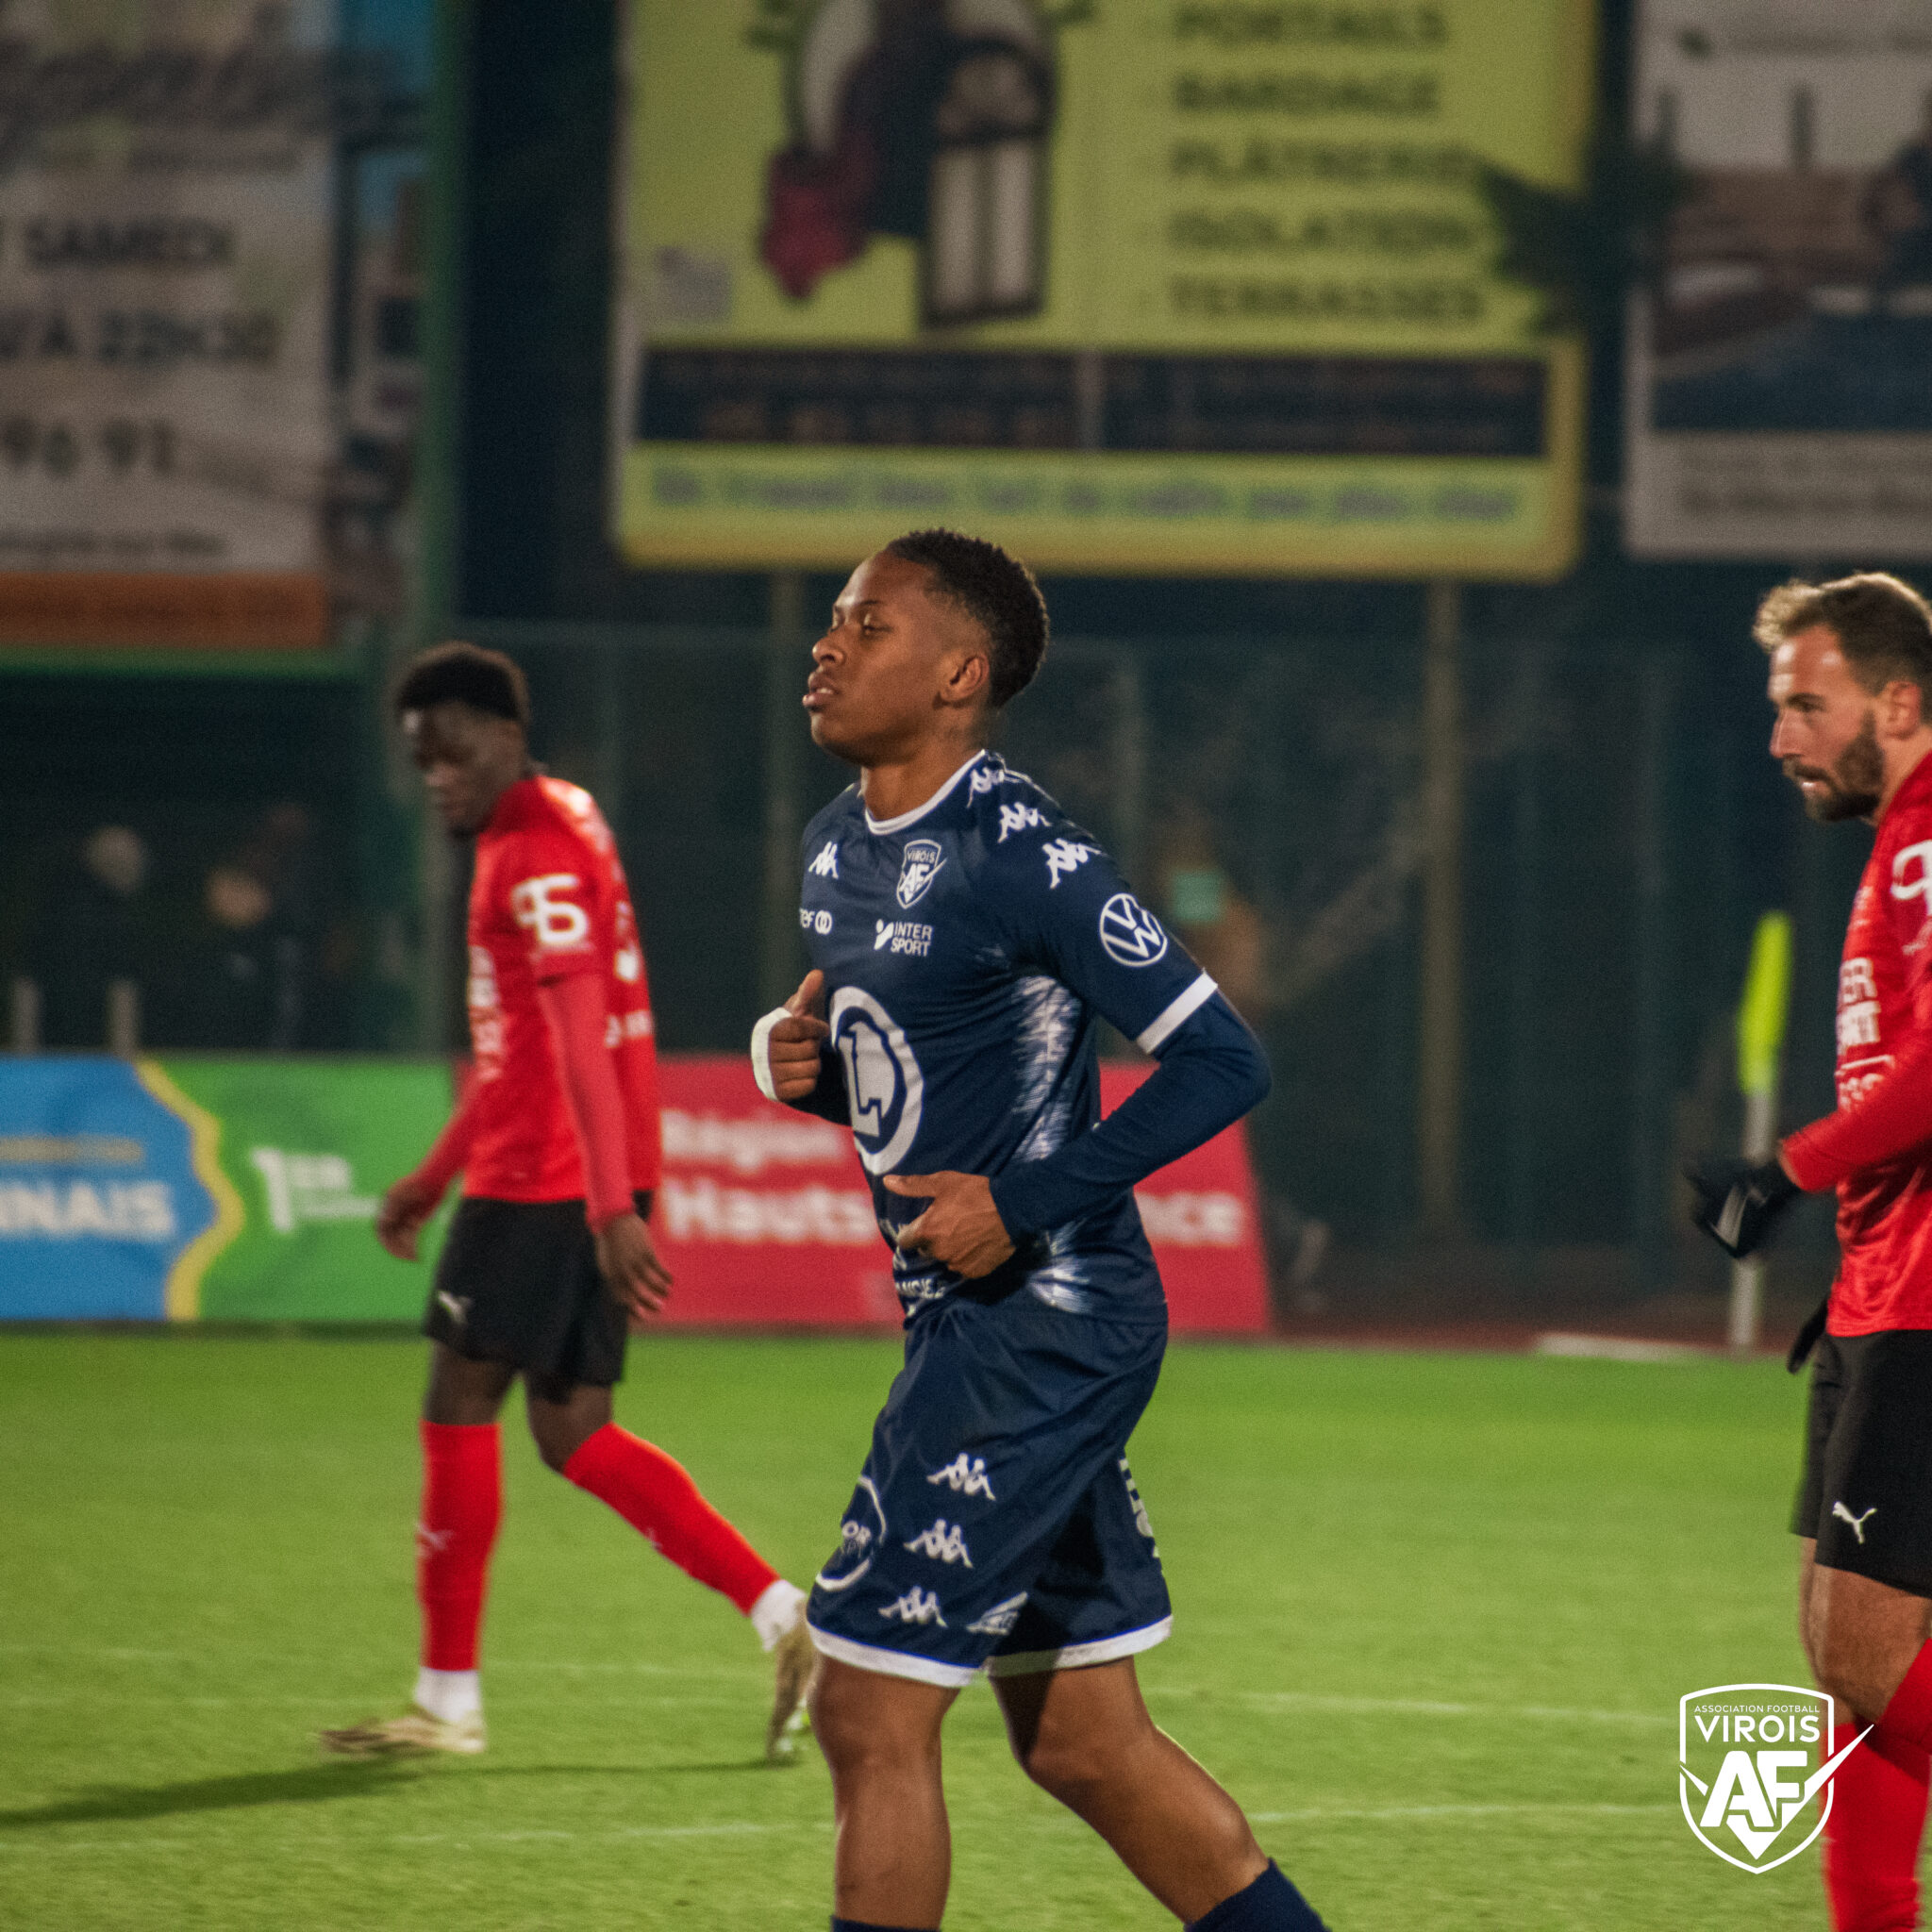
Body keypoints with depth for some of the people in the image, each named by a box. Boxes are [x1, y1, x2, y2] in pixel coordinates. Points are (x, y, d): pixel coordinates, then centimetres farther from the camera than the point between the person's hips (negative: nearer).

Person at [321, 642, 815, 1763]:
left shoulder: (536, 856, -14)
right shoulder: (553, 831, 19)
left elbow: (581, 1044, -23)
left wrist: (613, 1210, -30)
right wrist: (435, 1179, 32)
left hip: (546, 1187, -10)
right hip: (554, 1181, 10)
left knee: (460, 1407, -2)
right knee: (572, 1432, 9)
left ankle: (449, 1701, 3)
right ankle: (785, 1617, 2)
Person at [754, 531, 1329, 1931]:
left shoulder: (1021, 855, -16)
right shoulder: (839, 844, 11)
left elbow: (1223, 1061, -17)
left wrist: (1026, 1206, -19)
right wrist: (795, 1057, 3)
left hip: (1044, 1321, -9)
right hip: (967, 1324, 9)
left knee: (872, 1710, -8)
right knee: (1081, 1741, 12)